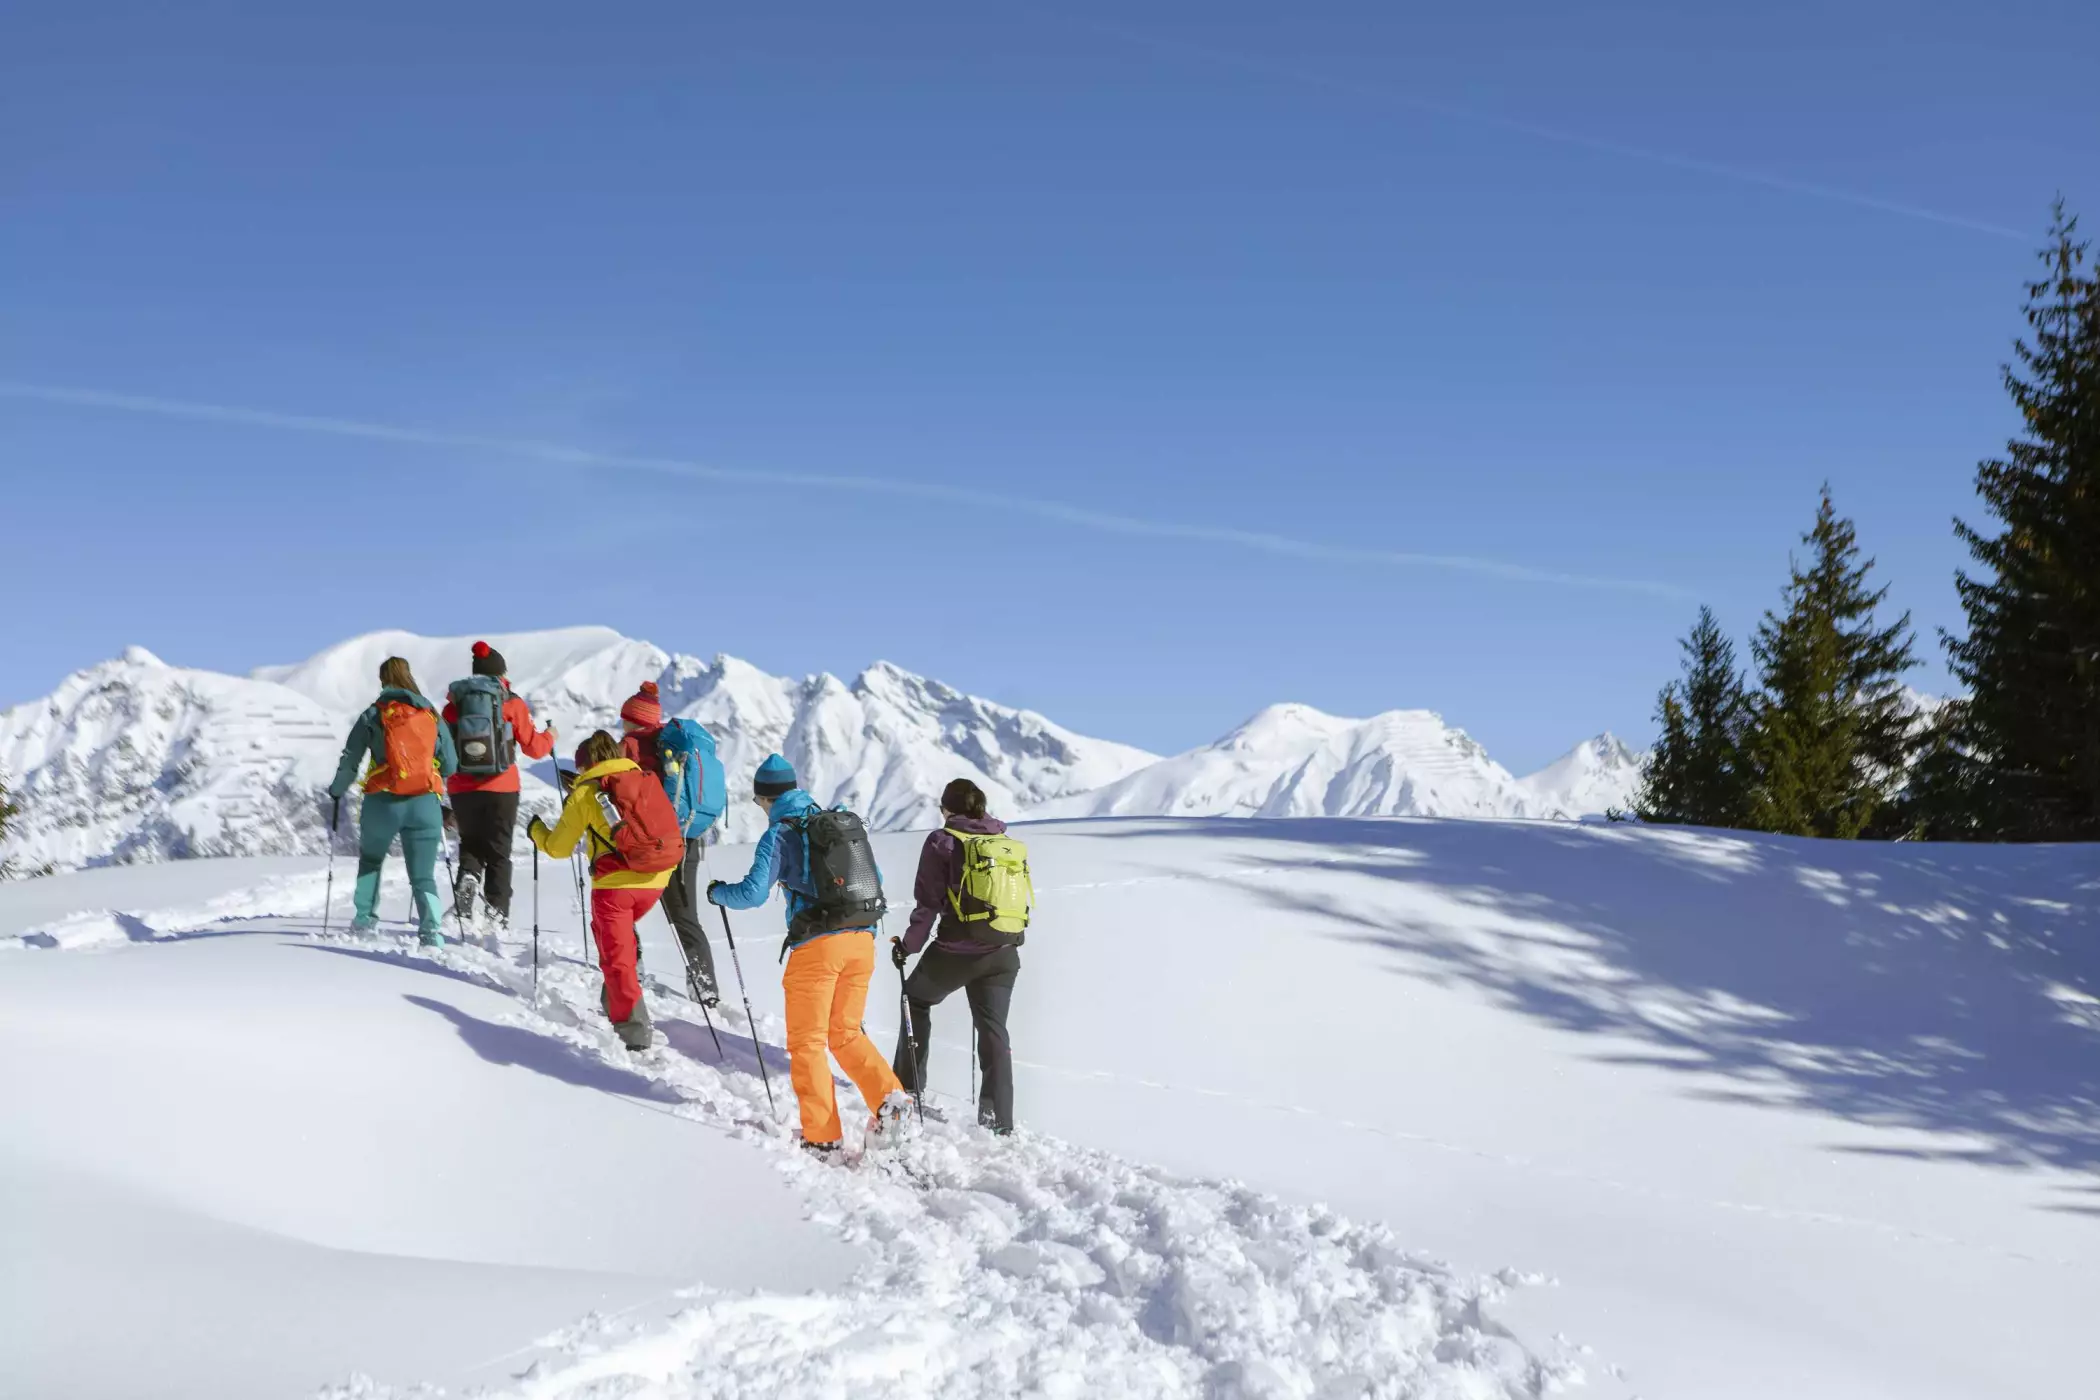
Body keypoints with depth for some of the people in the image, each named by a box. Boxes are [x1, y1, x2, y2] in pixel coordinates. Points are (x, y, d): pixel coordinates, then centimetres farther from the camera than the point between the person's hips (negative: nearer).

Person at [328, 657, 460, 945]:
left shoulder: (372, 716, 1)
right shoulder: (431, 714, 7)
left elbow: (350, 761, 2)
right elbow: (450, 764, 9)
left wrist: (336, 791, 20)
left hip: (383, 802, -1)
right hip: (425, 803, 1)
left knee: (371, 859, 26)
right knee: (423, 874, 2)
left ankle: (365, 919, 24)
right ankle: (432, 929, -18)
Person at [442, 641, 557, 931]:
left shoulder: (454, 704, 6)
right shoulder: (512, 704, -1)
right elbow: (534, 748, 2)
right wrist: (549, 737, 23)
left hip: (462, 790, 2)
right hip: (501, 790, -2)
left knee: (470, 844, 20)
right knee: (498, 854, 6)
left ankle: (468, 877, -9)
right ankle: (497, 915, -3)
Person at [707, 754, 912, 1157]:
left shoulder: (779, 835, -4)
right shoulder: (846, 822, 14)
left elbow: (753, 893, -11)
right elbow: (875, 879, 21)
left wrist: (719, 893, 8)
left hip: (818, 945, -6)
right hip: (863, 940, 6)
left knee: (807, 1042, 6)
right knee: (845, 1033, 19)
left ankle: (822, 1137, 4)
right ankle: (888, 1096, -2)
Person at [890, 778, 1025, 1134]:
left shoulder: (943, 841, -4)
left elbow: (928, 902, -7)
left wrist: (908, 945, 2)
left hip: (956, 950, -4)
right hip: (1003, 953, 4)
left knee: (916, 999, 22)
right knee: (993, 1029, 9)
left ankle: (909, 1087, 24)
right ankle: (999, 1120, 3)